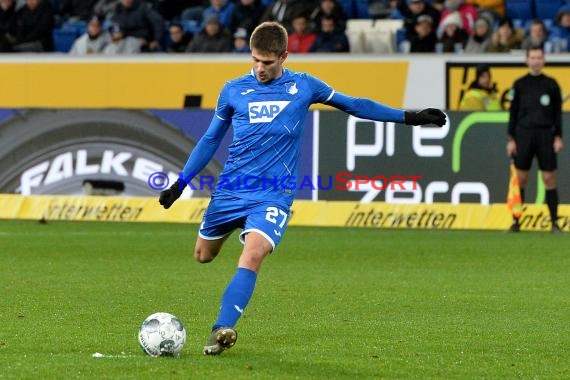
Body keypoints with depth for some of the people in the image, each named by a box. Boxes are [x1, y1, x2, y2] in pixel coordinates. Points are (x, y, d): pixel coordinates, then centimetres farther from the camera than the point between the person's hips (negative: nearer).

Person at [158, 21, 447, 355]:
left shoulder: (304, 87, 1)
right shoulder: (234, 91, 3)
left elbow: (353, 105, 10)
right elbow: (211, 139, 14)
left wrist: (409, 117, 9)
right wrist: (181, 182, 12)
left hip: (273, 195, -3)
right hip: (231, 190, 3)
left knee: (252, 257, -25)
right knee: (204, 255, 10)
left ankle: (223, 328, -27)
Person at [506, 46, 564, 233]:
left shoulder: (551, 84, 6)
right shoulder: (520, 84, 7)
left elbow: (558, 112, 8)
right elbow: (513, 112, 8)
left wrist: (558, 137, 0)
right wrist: (511, 139, 2)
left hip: (546, 135, -1)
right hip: (524, 134, 1)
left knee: (549, 178, -3)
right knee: (520, 179, 0)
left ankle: (554, 222, 0)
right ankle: (516, 221, 5)